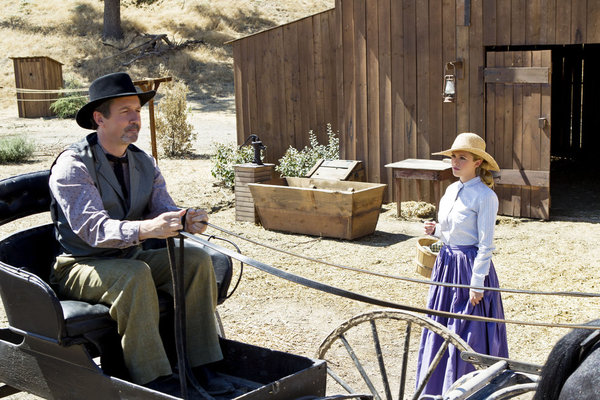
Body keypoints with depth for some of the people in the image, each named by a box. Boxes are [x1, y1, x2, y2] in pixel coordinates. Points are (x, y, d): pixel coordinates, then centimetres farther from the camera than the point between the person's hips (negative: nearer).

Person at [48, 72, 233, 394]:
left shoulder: (144, 163, 7)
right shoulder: (72, 165, -16)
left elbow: (163, 208, -3)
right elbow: (93, 228, -29)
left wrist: (187, 219, -28)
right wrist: (145, 229, -47)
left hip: (129, 258, 7)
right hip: (80, 267, -6)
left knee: (196, 259, -14)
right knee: (135, 274, -36)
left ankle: (199, 365, -12)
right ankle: (151, 380, -28)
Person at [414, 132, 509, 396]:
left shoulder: (485, 196, -15)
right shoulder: (451, 190, 8)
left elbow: (485, 244, -15)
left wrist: (477, 283, -17)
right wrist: (436, 230, -1)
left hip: (471, 266, -8)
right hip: (446, 265, 8)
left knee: (469, 333, 1)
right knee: (440, 327, 14)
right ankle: (438, 388, 29)